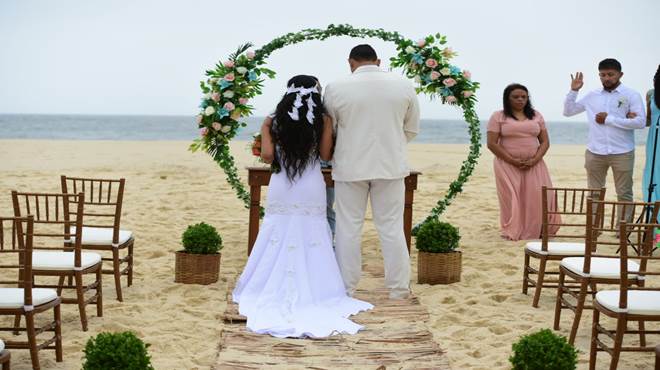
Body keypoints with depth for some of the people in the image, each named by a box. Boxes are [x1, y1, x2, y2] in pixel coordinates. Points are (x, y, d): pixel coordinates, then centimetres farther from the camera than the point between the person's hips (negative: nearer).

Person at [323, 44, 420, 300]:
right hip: (391, 166, 2)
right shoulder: (404, 86, -1)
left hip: (350, 167, -1)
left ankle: (345, 290, 12)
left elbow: (328, 130, 3)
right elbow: (411, 129, 7)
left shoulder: (336, 88, -8)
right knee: (392, 228, 8)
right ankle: (398, 290, 13)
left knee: (348, 229, 7)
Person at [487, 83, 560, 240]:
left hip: (533, 165, 3)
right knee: (512, 198, -5)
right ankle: (512, 233, 3)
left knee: (538, 197, -6)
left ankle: (539, 230, 2)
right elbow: (492, 144, -7)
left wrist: (534, 160, -10)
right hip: (508, 165, -3)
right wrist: (513, 161, -14)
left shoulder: (536, 116, 11)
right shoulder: (498, 116, 0)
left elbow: (545, 142, 8)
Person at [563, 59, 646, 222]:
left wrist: (609, 119, -12)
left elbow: (640, 122, -12)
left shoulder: (631, 95, -1)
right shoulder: (592, 96, 10)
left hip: (622, 153, -3)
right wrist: (573, 91, 1)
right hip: (595, 153, 3)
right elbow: (568, 111, 15)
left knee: (624, 193, 2)